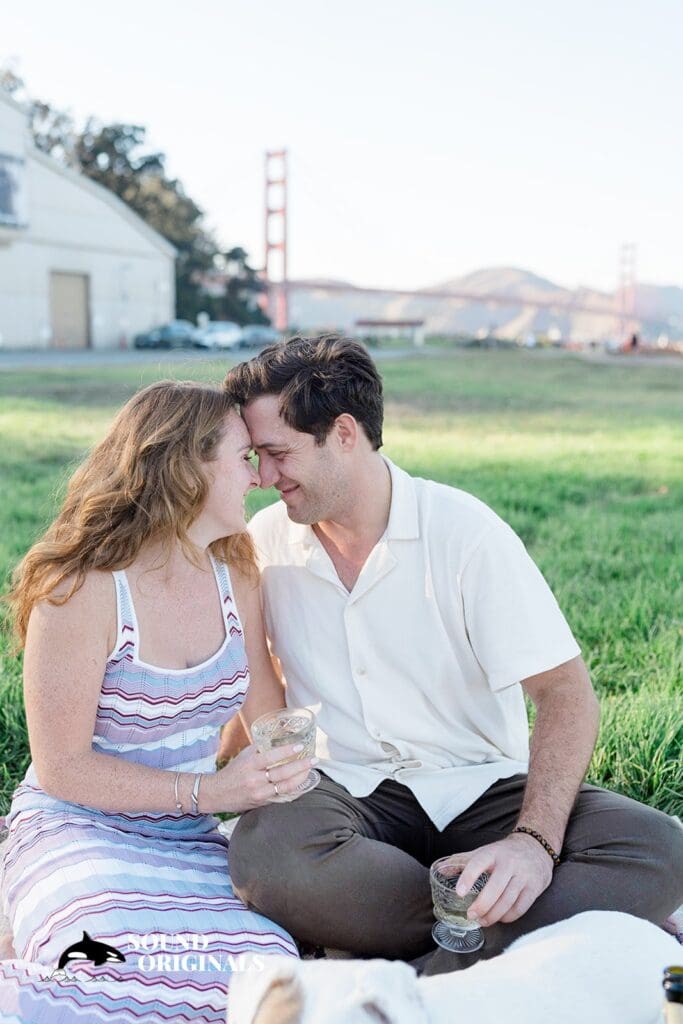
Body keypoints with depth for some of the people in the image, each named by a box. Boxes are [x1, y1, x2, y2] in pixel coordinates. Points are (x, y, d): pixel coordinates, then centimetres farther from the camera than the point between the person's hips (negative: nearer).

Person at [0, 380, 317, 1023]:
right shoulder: (83, 589, -15)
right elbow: (62, 767, -12)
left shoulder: (235, 577, 4)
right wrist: (205, 791, -19)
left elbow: (272, 720, 16)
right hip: (81, 832, -6)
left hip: (190, 844, 6)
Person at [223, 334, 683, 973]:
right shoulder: (265, 540, 2)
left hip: (480, 789, -1)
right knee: (264, 852, -35)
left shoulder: (464, 531, -8)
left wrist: (535, 842, -26)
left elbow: (566, 693, -12)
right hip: (345, 789, 2)